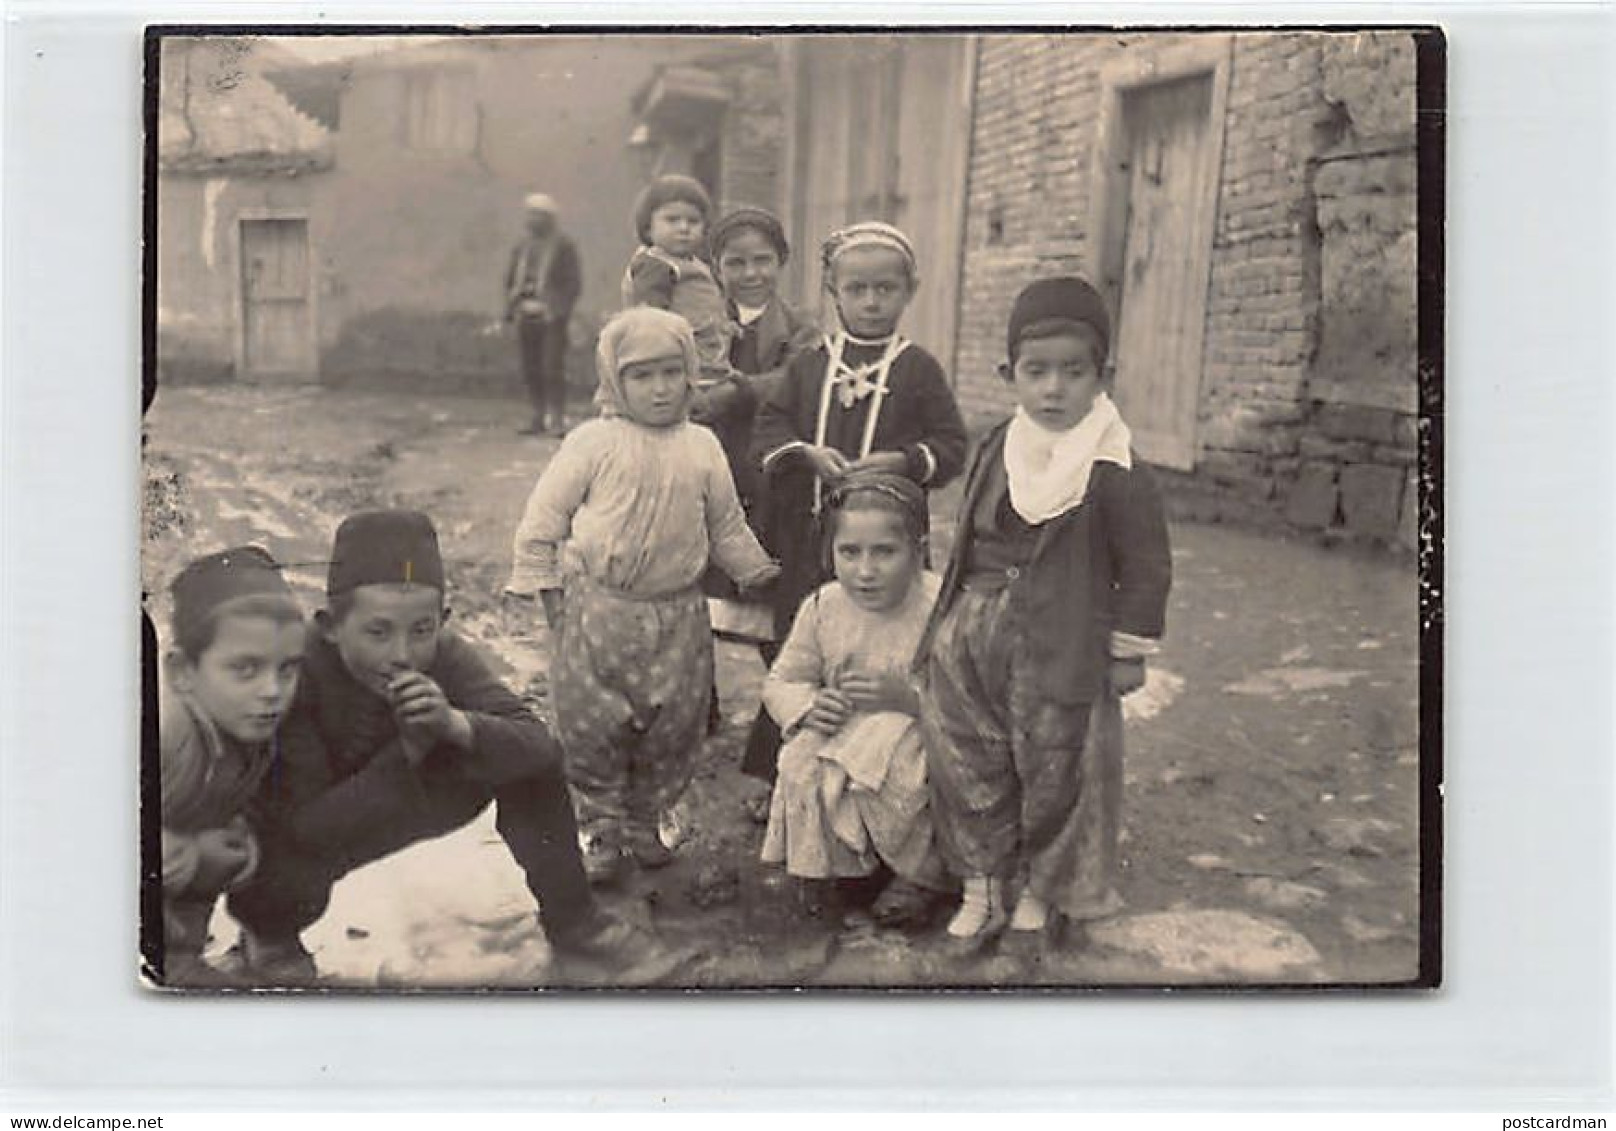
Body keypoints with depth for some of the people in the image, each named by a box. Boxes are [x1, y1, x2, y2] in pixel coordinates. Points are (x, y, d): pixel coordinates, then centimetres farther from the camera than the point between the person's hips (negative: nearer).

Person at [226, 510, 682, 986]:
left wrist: (454, 724, -44)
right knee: (291, 880, -36)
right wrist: (407, 751, -40)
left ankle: (575, 928, -1)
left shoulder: (443, 655, -20)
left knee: (527, 764, -14)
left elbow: (538, 746, -26)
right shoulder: (298, 673, -32)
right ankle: (269, 937, 3)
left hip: (398, 808, 3)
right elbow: (304, 827, -34)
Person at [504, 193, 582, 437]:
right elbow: (510, 281, 21)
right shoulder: (521, 248, 16)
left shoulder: (564, 247, -1)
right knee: (530, 371, 5)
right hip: (525, 319, 6)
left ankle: (558, 419, -9)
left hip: (551, 318, -6)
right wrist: (515, 304, 4)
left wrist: (549, 307, -13)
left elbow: (573, 283, -5)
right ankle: (539, 418, 12)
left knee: (553, 369, -12)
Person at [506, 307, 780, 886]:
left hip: (678, 616, 3)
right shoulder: (594, 442, -5)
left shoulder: (701, 447, 6)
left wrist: (757, 569, 16)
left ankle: (644, 821, 25)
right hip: (598, 611, -3)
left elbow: (726, 527, 18)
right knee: (593, 726, -1)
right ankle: (600, 829, 15)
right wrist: (543, 586, -3)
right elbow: (543, 517, -1)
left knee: (672, 726, 7)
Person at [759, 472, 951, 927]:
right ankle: (832, 865, 4)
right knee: (800, 767, -25)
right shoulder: (822, 607, -4)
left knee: (887, 773, -33)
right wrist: (809, 704, -17)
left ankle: (925, 873, -3)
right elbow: (780, 681, 6)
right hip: (843, 735, 4)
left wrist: (908, 697, -32)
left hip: (921, 741, -3)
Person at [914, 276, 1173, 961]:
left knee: (1054, 774, 9)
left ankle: (1040, 894, 30)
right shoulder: (995, 450, 4)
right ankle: (982, 886, 28)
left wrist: (1131, 651, -5)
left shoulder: (1113, 472, -13)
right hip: (971, 634, 5)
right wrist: (952, 622, 17)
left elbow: (1146, 566, -8)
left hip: (1059, 652, -5)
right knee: (969, 767, 11)